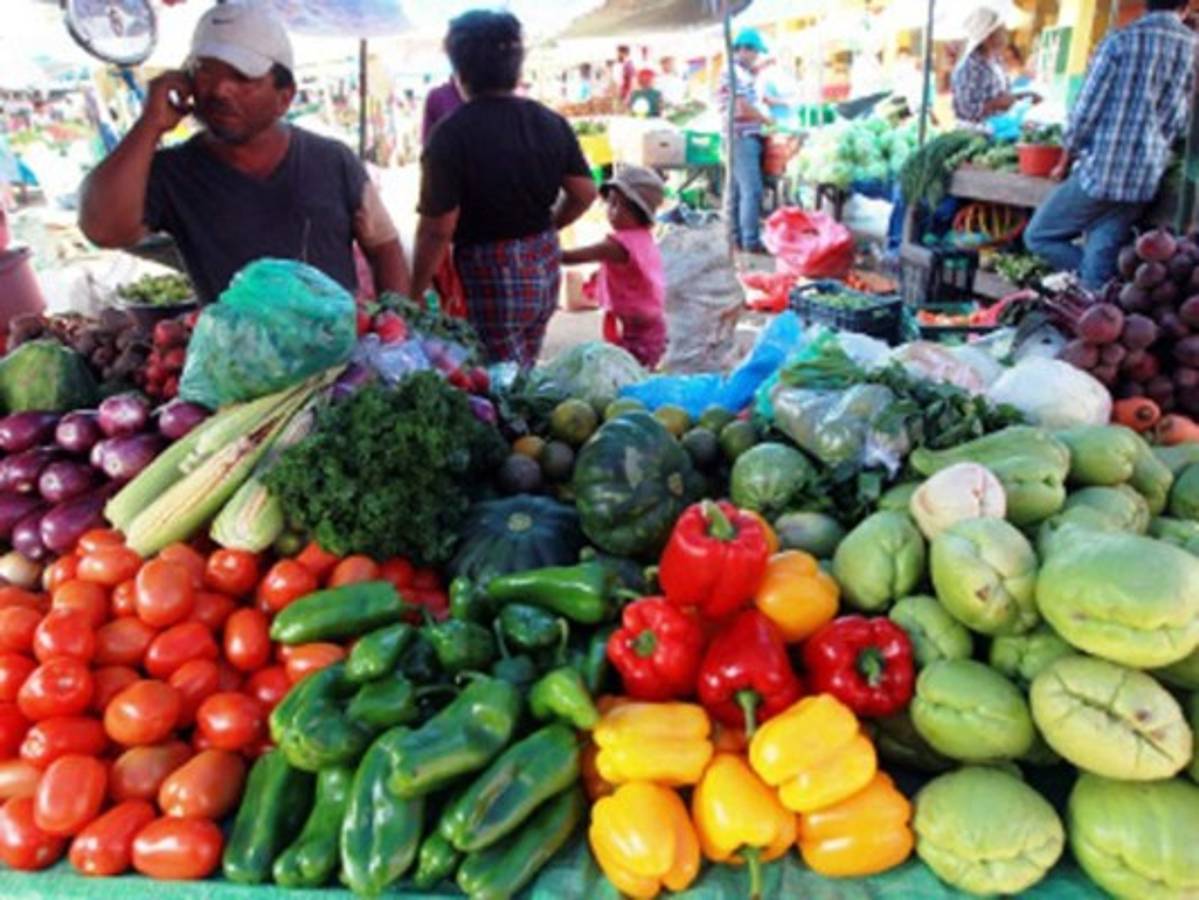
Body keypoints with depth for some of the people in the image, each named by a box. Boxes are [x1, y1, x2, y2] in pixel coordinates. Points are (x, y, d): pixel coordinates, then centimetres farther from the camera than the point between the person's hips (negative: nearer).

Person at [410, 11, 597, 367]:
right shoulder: (551, 123, 2)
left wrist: (415, 294, -6)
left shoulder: (452, 134, -16)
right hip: (545, 268, 7)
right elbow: (585, 193, 8)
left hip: (490, 274, -6)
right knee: (523, 376, 23)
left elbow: (439, 228, -17)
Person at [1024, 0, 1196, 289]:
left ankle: (1097, 295, -2)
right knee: (1101, 263, 7)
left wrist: (1066, 161, 7)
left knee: (1039, 236, 9)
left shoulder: (1122, 40, -6)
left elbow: (1087, 111, -6)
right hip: (1146, 177, 5)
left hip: (1100, 169, -5)